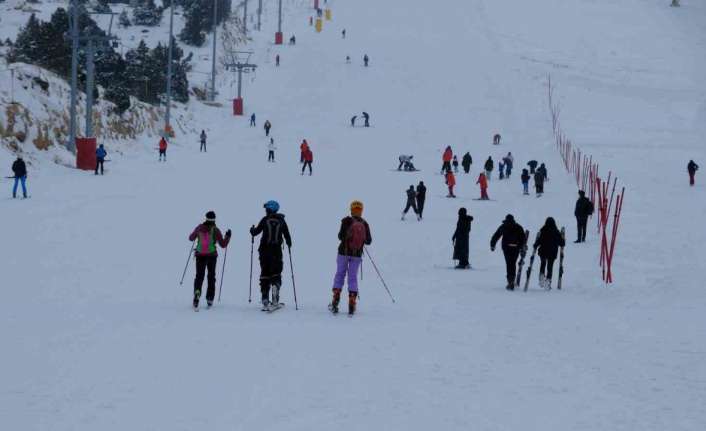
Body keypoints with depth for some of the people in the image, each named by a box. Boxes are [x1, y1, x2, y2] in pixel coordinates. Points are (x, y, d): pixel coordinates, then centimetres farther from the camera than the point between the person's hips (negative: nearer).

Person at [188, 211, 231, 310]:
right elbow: (223, 245, -2)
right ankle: (210, 299, 13)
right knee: (211, 277, 15)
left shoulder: (199, 228, 0)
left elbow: (191, 238, 15)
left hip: (200, 255, 1)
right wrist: (228, 236, 13)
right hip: (211, 255, -1)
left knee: (199, 276, 3)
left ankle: (197, 292, -28)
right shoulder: (215, 230, -5)